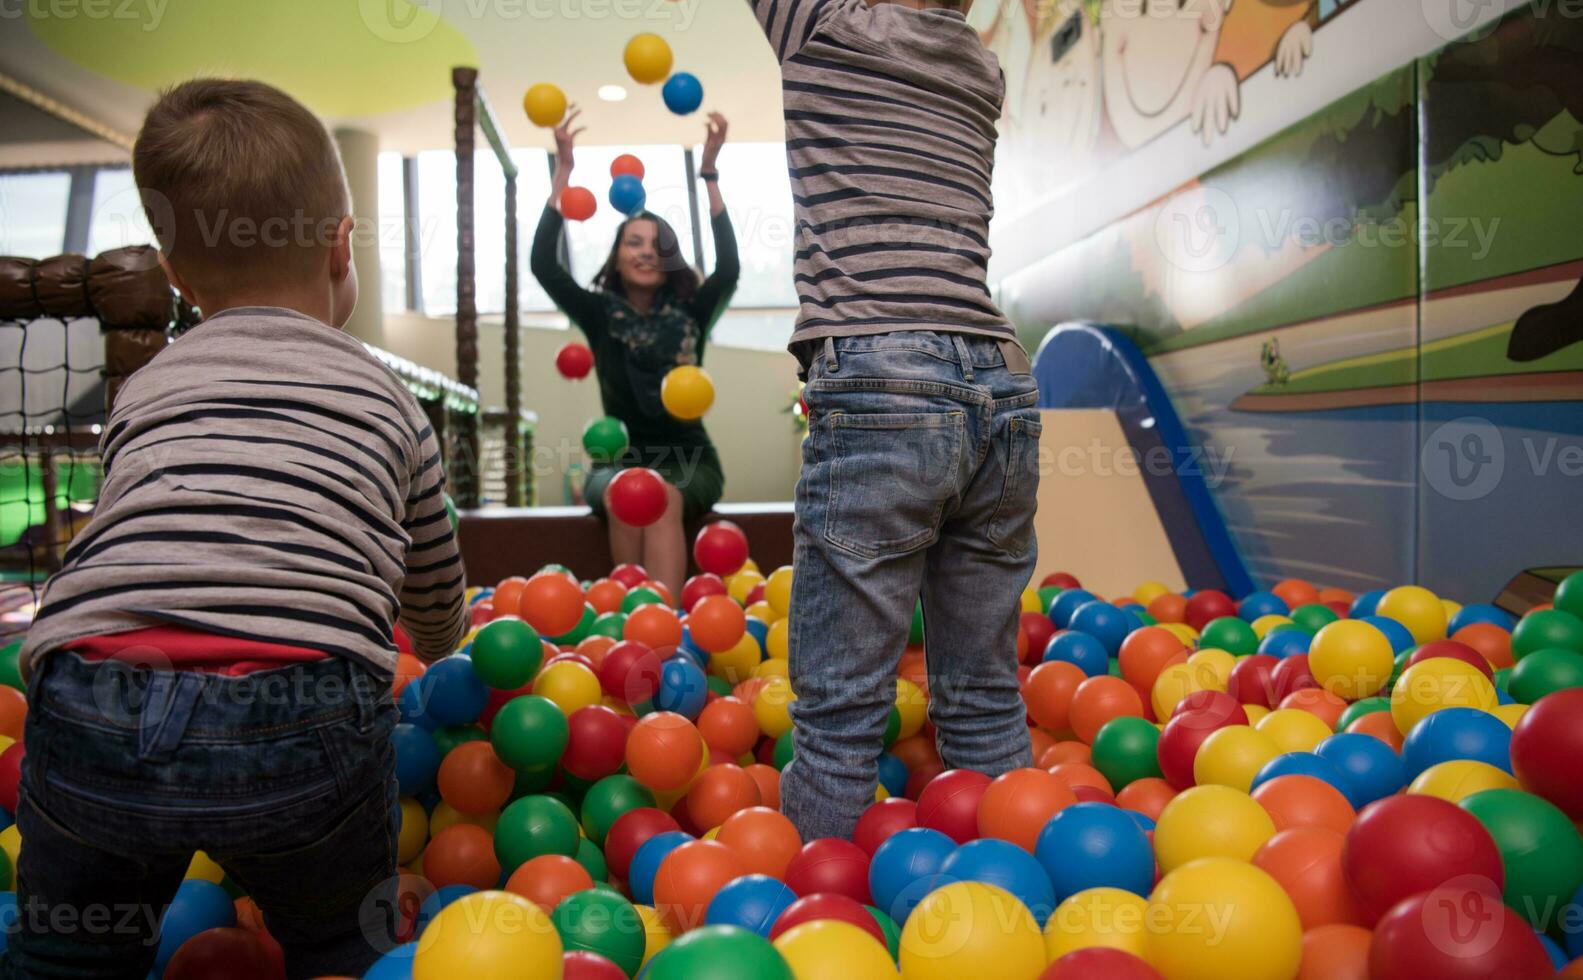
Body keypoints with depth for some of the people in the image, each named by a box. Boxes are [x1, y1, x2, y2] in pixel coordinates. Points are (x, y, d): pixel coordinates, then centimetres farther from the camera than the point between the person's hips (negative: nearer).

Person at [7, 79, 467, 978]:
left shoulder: (141, 391, 23)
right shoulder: (390, 400, 20)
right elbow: (434, 598, 32)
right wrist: (443, 643, 56)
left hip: (91, 703, 3)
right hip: (300, 719, -2)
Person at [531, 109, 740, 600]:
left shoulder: (690, 315, 4)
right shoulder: (600, 314, 5)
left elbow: (728, 269, -13)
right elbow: (544, 265, -7)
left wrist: (710, 175, -17)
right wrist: (564, 171, -11)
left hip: (688, 460, -1)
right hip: (618, 461, 1)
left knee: (664, 500, -34)